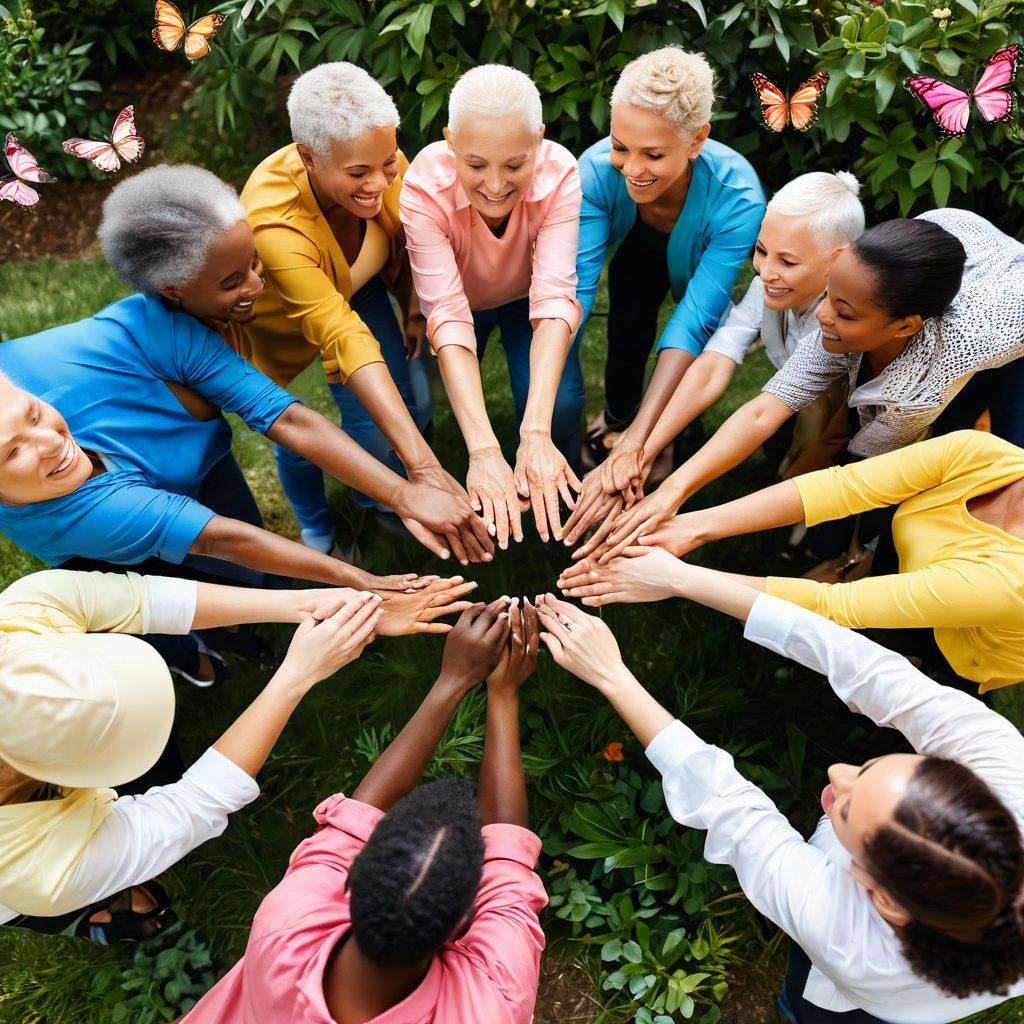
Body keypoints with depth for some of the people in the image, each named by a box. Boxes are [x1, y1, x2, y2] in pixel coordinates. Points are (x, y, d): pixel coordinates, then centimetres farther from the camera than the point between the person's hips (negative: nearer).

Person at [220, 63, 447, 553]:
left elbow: (407, 236, -3)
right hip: (274, 318, -4)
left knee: (413, 408, -5)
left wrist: (413, 306, -12)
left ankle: (373, 499, 28)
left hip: (356, 288, 4)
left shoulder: (387, 168, -28)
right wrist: (423, 466, -57)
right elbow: (343, 339, -52)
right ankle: (316, 531, 32)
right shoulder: (272, 222, -44)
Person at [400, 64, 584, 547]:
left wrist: (535, 433, -53)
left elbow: (554, 298, -40)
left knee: (561, 404, -24)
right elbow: (448, 314, -41)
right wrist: (483, 451, -52)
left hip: (525, 298, 0)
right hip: (464, 299, 1)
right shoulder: (425, 186, -35)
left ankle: (554, 503, 6)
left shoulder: (559, 174, -32)